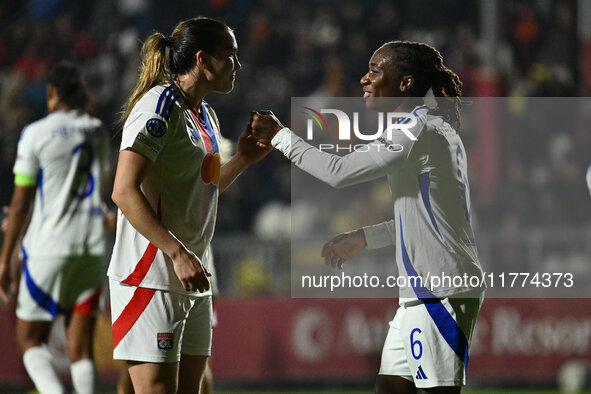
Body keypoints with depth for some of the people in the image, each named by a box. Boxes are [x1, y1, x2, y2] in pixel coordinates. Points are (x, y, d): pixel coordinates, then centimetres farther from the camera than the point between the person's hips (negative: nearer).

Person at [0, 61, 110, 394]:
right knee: (81, 348, 5)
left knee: (31, 339, 5)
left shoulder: (36, 133, -6)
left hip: (48, 248, -4)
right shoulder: (98, 132, 9)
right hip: (92, 248, 4)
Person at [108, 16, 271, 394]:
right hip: (151, 275, -9)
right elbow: (125, 192, -20)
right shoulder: (160, 105, -12)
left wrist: (243, 159, 13)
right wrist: (178, 254, -26)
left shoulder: (205, 115, 16)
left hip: (191, 278, 9)